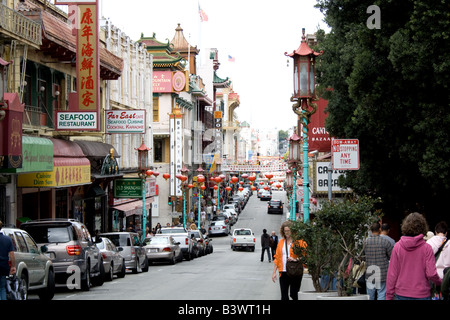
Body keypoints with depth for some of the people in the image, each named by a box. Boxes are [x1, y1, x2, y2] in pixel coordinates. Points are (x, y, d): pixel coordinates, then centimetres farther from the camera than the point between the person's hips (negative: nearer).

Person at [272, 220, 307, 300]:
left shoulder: (299, 241, -3)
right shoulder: (281, 242, 12)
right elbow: (277, 258, 16)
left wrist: (295, 260, -22)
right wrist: (274, 272, 12)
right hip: (283, 272, 4)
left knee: (293, 294, -2)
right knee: (284, 295, 0)